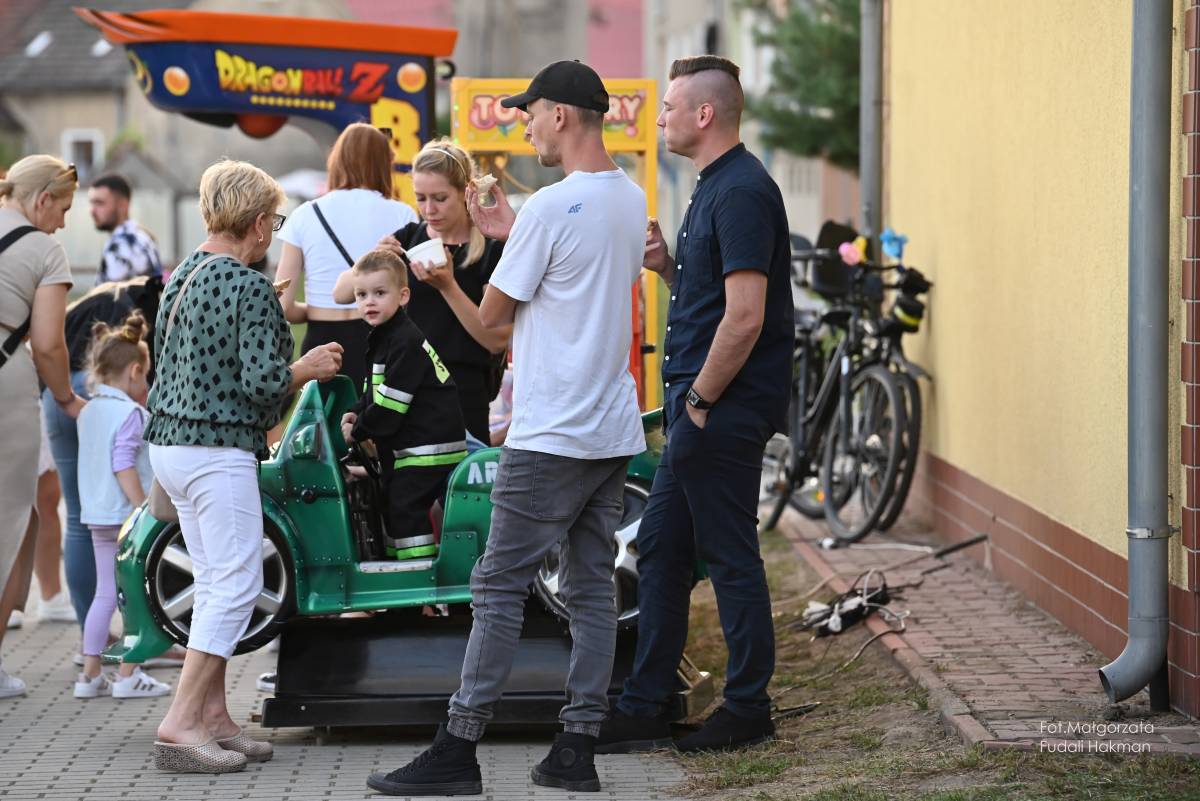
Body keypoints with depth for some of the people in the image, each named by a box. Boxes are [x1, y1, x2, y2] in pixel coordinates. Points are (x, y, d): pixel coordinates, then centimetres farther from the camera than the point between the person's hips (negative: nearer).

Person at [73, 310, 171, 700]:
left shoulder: (88, 412, 11)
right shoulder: (130, 413, -14)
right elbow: (123, 466, -21)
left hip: (97, 516, 8)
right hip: (126, 513, -8)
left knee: (104, 594, 13)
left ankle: (90, 674, 13)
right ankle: (128, 675, 1)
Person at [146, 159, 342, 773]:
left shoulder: (181, 277, 12)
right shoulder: (250, 289, -14)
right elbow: (263, 383, -19)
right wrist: (309, 367, 0)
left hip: (169, 442, 9)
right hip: (219, 452, -9)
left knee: (214, 584, 14)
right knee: (236, 585, -7)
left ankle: (213, 719, 15)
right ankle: (181, 723, -12)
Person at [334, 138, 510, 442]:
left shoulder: (492, 250, -5)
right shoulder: (409, 237, 8)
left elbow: (498, 340, -11)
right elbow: (341, 293, 5)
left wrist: (448, 286, -19)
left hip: (461, 394, -4)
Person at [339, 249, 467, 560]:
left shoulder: (405, 343, -19)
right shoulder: (382, 338, 13)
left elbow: (390, 402, -21)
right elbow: (376, 391, 21)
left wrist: (360, 429, -11)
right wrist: (357, 413, 2)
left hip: (427, 446, -10)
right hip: (407, 443, 10)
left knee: (405, 505, -14)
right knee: (391, 503, 16)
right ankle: (394, 558, 25)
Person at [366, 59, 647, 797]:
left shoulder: (551, 208, -16)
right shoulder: (632, 201, 10)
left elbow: (491, 316, -7)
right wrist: (514, 236, 19)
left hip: (552, 437, -8)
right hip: (616, 431, 8)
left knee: (500, 587, -3)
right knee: (593, 588, 9)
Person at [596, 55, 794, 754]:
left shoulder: (740, 193, -17)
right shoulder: (717, 187, 16)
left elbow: (745, 315, -24)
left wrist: (700, 400, -16)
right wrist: (667, 265, 5)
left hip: (725, 410, -11)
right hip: (703, 411, 11)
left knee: (730, 556, -1)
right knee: (661, 550, 12)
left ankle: (749, 710, 10)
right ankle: (645, 710, 18)